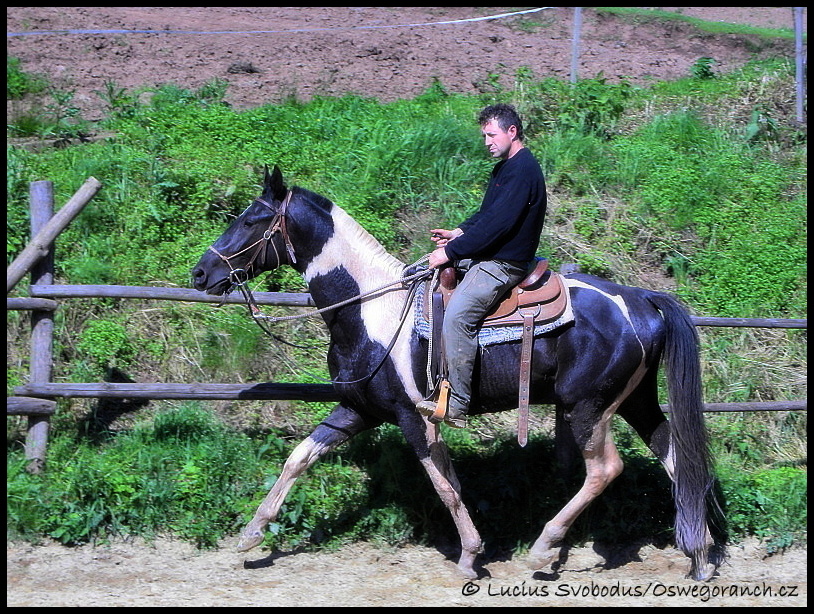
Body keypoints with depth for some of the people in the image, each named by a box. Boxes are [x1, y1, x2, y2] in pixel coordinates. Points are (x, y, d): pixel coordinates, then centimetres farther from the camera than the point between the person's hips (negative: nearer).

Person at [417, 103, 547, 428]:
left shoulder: (523, 170, -18)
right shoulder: (504, 167, 16)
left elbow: (496, 223, -24)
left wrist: (451, 252, -21)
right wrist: (458, 233, 5)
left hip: (505, 264, -12)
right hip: (487, 255, 12)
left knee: (457, 315, -27)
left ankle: (456, 405, -27)